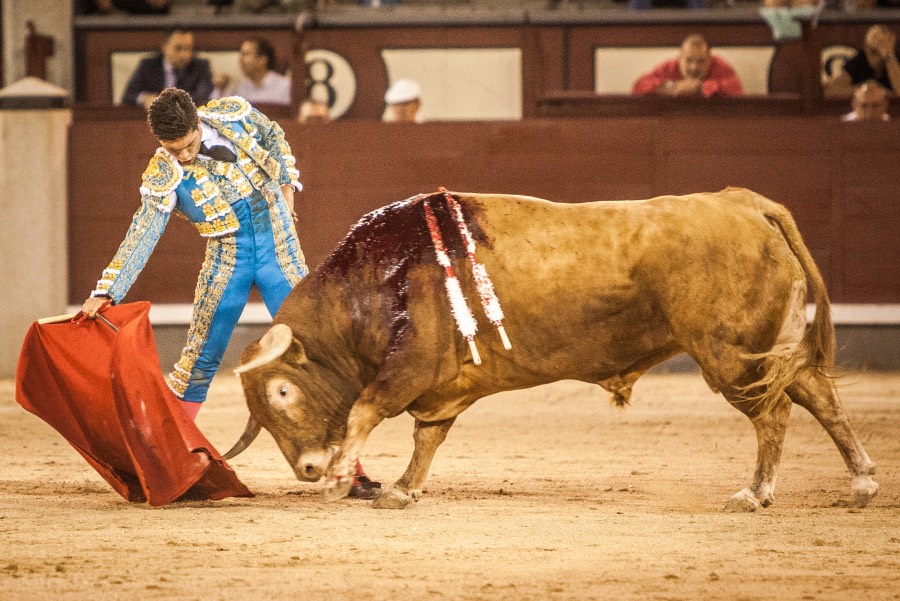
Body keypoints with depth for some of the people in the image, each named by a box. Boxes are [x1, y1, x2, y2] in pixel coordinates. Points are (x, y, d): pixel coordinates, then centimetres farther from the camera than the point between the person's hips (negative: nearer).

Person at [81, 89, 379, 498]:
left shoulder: (234, 115, -10)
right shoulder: (164, 177, -15)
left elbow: (274, 137, 11)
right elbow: (140, 237, -17)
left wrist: (286, 185, 6)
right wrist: (105, 293, -25)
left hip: (280, 253, 1)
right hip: (227, 263, -1)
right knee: (200, 361, 0)